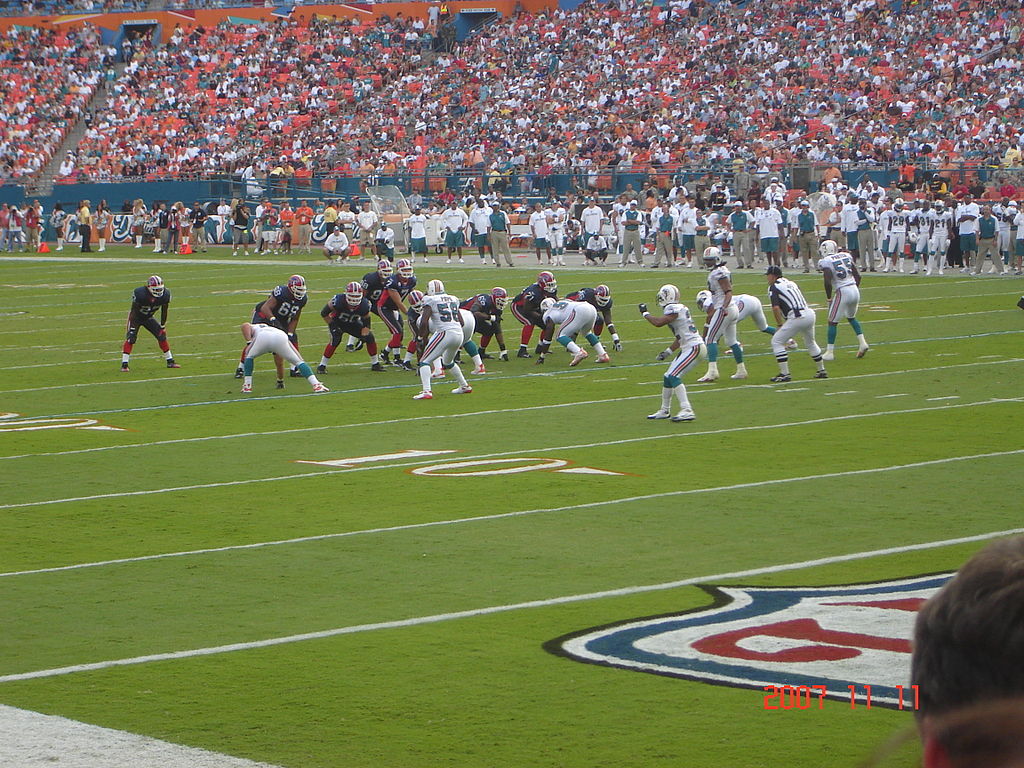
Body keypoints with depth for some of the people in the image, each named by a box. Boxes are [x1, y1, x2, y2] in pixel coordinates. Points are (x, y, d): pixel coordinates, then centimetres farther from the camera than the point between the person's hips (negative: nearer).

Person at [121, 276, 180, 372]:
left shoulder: (165, 295, -21)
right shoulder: (140, 294, -35)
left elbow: (164, 312, -5)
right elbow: (134, 312, -27)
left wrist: (162, 326, 0)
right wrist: (132, 328, -26)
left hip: (148, 318, 4)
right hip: (136, 317, -4)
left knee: (162, 336, -1)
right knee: (130, 338, -20)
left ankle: (170, 361, 12)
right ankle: (124, 365, -18)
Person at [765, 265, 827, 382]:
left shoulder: (773, 287, 2)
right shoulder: (791, 283, 24)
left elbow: (776, 308, -10)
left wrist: (780, 325, 0)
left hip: (797, 317, -7)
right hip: (810, 314, 8)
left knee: (776, 342, 3)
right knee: (810, 342, 29)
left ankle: (784, 374, -2)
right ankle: (822, 371, 37)